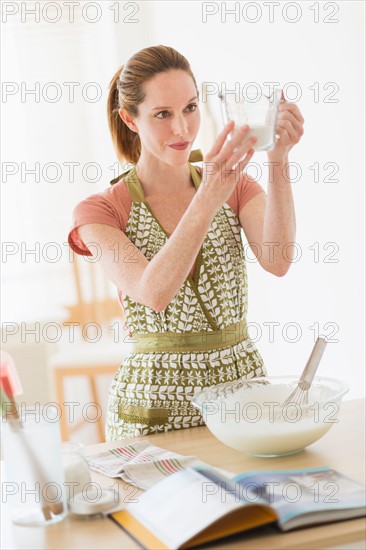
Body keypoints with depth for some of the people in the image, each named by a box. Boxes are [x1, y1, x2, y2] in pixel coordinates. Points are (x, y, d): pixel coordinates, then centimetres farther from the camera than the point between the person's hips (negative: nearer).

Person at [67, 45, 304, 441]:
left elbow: (277, 261, -14)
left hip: (243, 383, 2)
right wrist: (209, 197, -32)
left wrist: (278, 163, -26)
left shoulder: (237, 186, 5)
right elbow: (153, 293, -22)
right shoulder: (100, 212, -4)